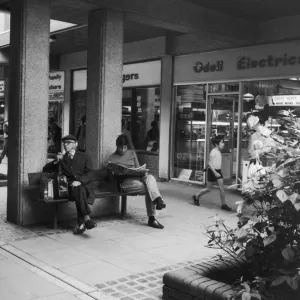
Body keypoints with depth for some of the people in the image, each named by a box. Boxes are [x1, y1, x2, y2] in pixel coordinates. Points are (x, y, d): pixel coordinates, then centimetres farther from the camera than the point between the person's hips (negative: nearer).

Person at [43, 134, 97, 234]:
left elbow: (88, 175, 2)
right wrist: (56, 162, 1)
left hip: (82, 185, 0)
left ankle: (81, 223, -39)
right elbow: (45, 169, 18)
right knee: (80, 190, -34)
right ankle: (86, 219, -43)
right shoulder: (62, 158, 22)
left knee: (79, 189, -36)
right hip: (68, 187, 0)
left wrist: (79, 181, -19)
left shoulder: (84, 157, 14)